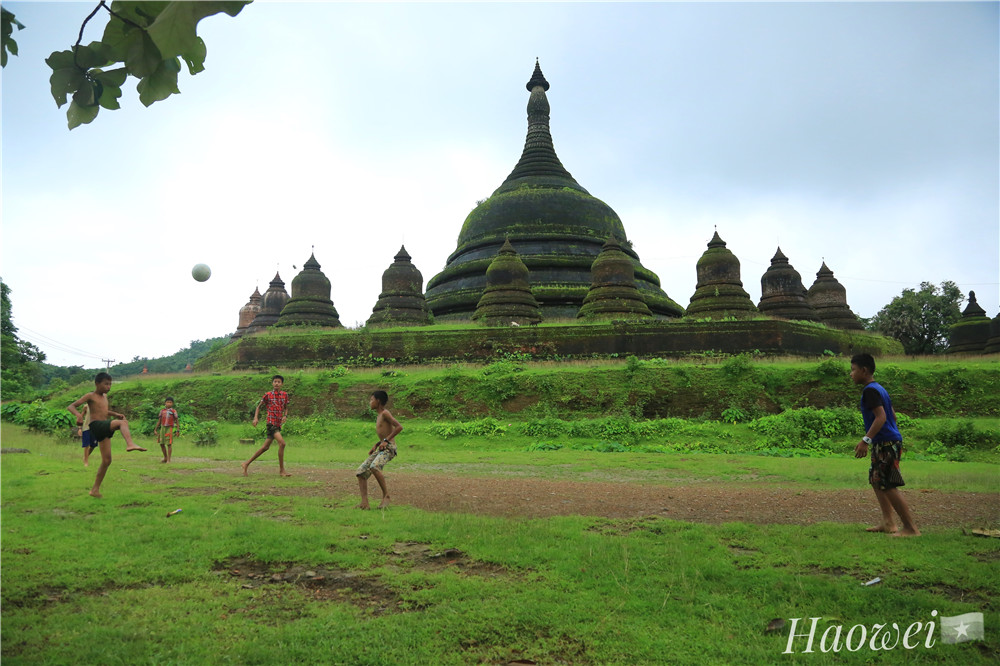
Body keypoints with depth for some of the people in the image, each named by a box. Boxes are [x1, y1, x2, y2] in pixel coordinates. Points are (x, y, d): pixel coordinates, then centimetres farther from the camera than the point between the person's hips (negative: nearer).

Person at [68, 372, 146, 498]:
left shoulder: (105, 396, 20)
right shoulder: (90, 396, -2)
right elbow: (71, 406, -8)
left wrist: (115, 414, 19)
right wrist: (78, 414, -29)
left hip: (104, 428, 8)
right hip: (96, 426, -8)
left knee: (106, 461, 7)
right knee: (123, 423, -32)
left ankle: (95, 489, 15)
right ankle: (130, 444, -53)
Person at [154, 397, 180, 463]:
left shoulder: (173, 411, 0)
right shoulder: (162, 411, 11)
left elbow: (176, 421, 0)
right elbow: (159, 421, 17)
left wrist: (178, 430, -6)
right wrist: (155, 429, 14)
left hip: (169, 428, -5)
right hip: (163, 428, 5)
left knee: (169, 444, -5)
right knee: (161, 444, 8)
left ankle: (169, 460, 0)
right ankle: (165, 458, 24)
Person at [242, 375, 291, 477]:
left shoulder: (285, 395, 8)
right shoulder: (268, 395, -4)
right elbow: (259, 406, 6)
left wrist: (285, 416, 0)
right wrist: (256, 418, -7)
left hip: (278, 424, 6)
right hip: (271, 422, -6)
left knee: (266, 447, 12)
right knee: (282, 443, -20)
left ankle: (247, 464, 26)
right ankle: (281, 469, -12)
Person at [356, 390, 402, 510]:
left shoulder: (385, 413, -7)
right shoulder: (378, 416, 20)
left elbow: (399, 427, -18)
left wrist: (386, 440, -17)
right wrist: (376, 445, 14)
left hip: (389, 448, -9)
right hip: (380, 449, 9)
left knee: (374, 467, -34)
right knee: (360, 473, -1)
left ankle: (386, 495, -18)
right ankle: (364, 503, -6)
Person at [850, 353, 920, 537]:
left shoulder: (870, 390, -15)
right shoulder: (879, 388, 15)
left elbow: (881, 416, -24)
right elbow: (892, 415, 21)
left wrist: (866, 440, -27)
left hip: (886, 444, -11)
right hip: (884, 443, 11)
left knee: (888, 486, -7)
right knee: (876, 481, 16)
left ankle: (911, 528, -2)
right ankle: (888, 522, 19)